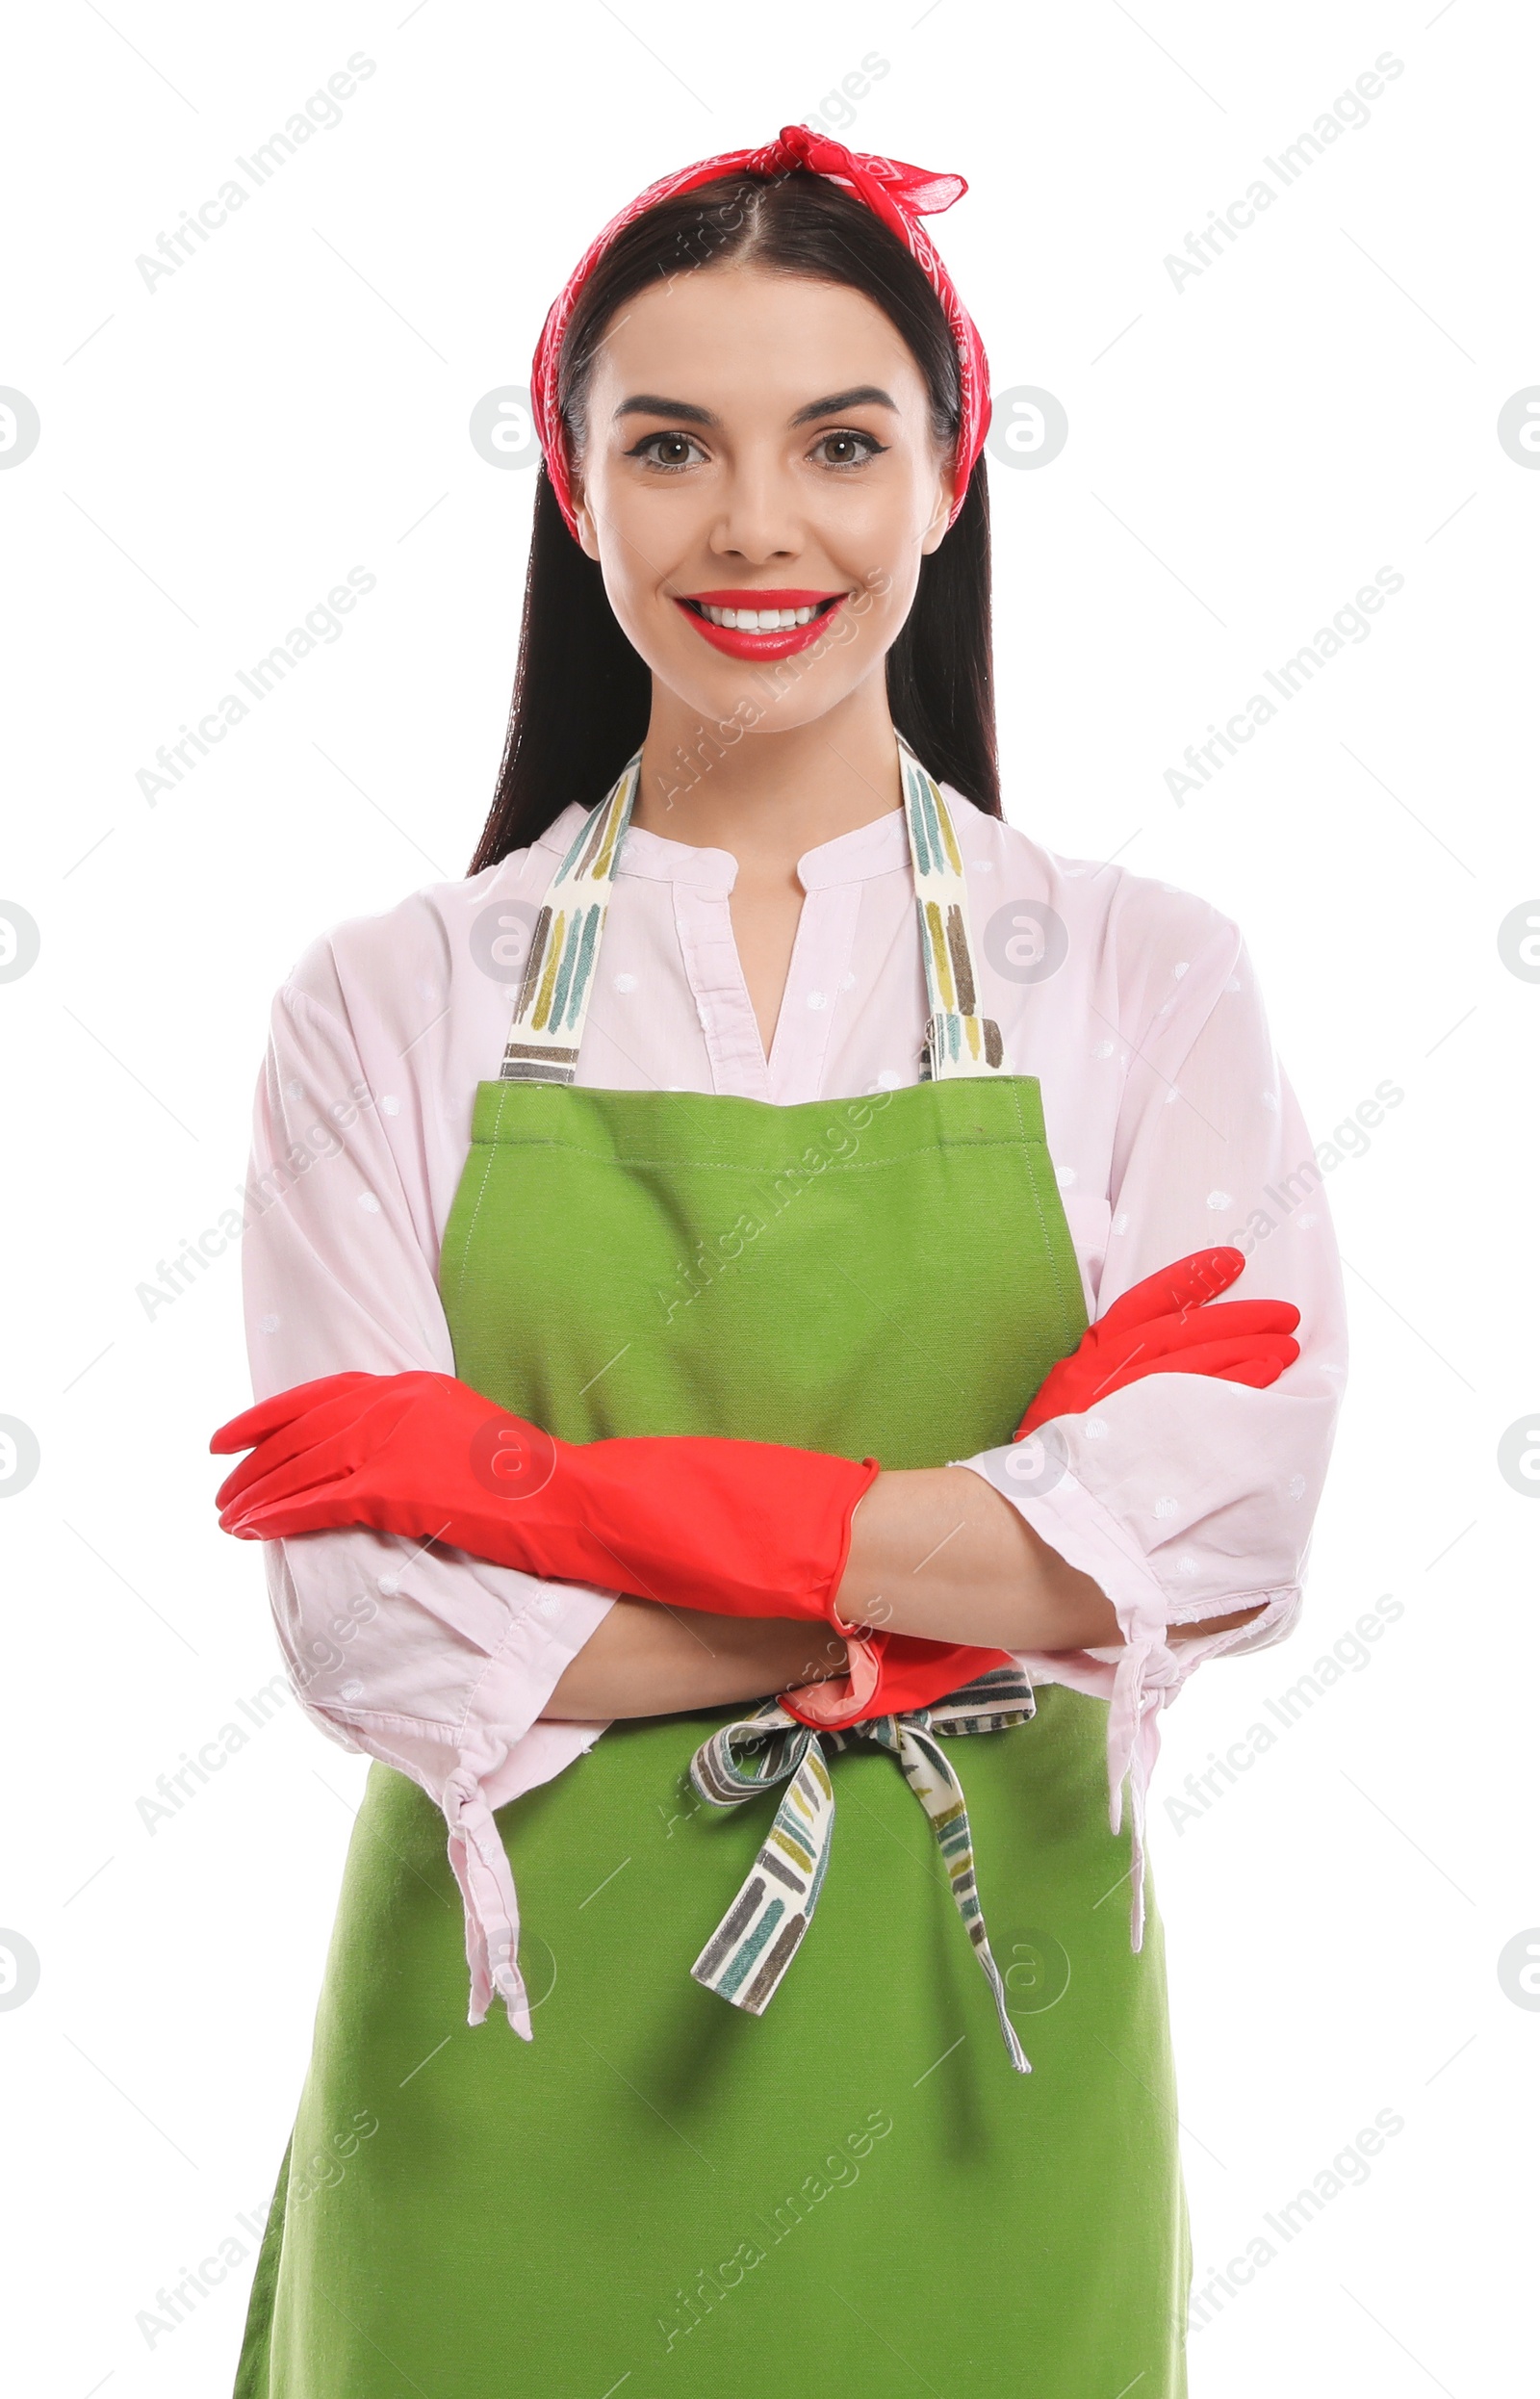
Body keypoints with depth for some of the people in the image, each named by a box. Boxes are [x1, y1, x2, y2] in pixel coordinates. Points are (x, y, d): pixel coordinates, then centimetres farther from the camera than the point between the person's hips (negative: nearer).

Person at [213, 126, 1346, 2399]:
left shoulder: (1141, 977, -2)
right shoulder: (393, 1005, -2)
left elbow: (1221, 1526, -15)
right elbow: (372, 1620, -10)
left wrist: (558, 1491, -17)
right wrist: (972, 1571, -15)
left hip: (974, 2050, 0)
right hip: (524, 2063, 0)